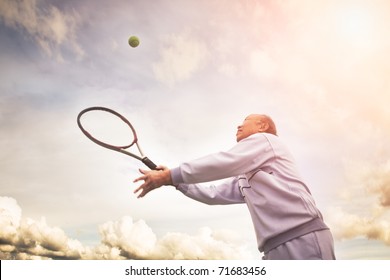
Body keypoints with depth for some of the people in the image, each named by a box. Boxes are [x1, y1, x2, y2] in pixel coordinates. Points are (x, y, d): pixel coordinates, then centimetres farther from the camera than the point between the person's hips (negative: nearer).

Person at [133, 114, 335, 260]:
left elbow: (223, 162, -11)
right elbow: (213, 194, 31)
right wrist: (175, 180, 22)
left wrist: (169, 175, -8)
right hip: (276, 248, 9)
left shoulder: (265, 139, 3)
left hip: (304, 240, -9)